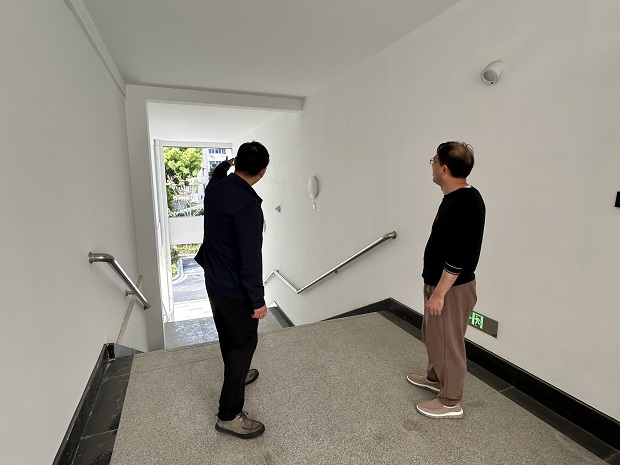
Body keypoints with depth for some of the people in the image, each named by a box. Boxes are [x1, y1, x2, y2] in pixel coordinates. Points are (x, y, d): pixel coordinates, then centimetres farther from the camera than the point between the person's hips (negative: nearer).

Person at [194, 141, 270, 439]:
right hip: (235, 289, -9)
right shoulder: (247, 203, -27)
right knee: (244, 343, 6)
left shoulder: (214, 188, -2)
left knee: (227, 336, 26)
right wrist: (258, 299, -19)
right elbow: (250, 256, -26)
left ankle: (236, 375, 50)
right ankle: (229, 415, 17)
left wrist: (225, 164, 32)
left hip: (213, 280, 9)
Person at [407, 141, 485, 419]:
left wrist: (439, 294, -21)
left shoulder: (462, 205, -26)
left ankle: (450, 403, 26)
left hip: (451, 288, -10)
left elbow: (457, 259, -27)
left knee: (447, 342, 7)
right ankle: (435, 377, 45)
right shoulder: (458, 198, 6)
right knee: (433, 336, 24)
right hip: (441, 283, 10)